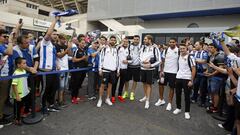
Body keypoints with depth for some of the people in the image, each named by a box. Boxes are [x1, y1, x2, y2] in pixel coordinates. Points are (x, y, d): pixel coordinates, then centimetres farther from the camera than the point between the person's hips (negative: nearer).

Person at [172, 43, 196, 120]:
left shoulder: (190, 57, -10)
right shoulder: (179, 56, 6)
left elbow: (193, 69, -10)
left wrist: (191, 80, -13)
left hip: (187, 79, -5)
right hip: (178, 77, 5)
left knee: (187, 95, 5)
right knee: (178, 94, 12)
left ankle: (187, 112, 18)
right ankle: (178, 108, 30)